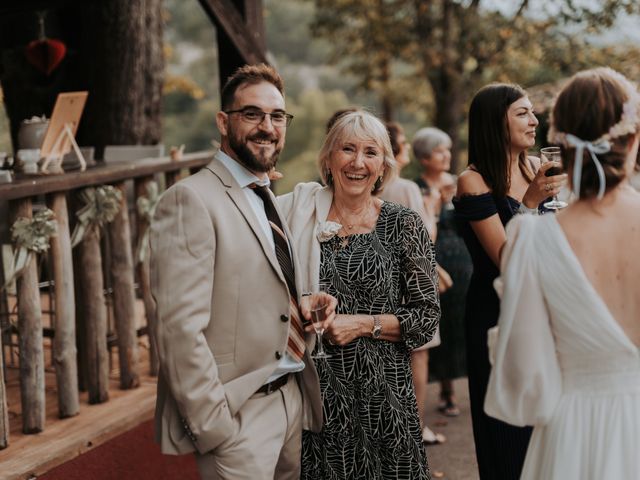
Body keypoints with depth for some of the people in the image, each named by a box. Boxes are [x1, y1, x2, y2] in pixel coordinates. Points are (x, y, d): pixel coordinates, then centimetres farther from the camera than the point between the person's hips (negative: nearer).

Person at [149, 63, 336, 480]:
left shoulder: (271, 201, 14)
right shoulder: (190, 199, -14)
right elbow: (181, 329, -19)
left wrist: (308, 310, 2)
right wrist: (213, 427, -19)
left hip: (291, 397, 8)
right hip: (240, 414, -8)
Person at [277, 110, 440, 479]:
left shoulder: (404, 224, -2)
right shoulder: (300, 217, 1)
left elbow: (427, 316, -2)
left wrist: (365, 324, -13)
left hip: (382, 389, -1)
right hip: (317, 389, 1)